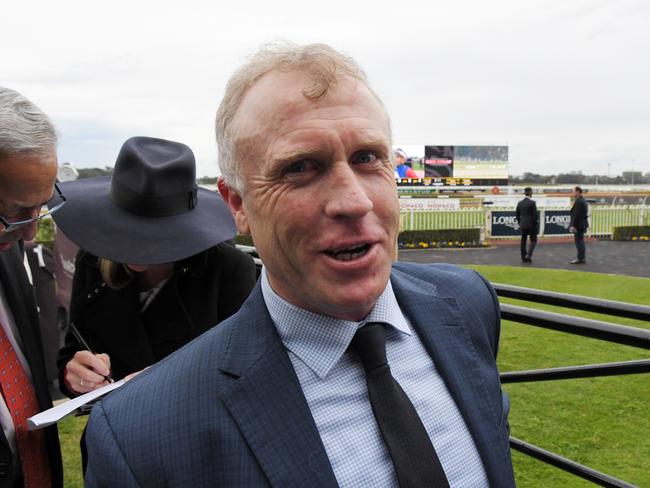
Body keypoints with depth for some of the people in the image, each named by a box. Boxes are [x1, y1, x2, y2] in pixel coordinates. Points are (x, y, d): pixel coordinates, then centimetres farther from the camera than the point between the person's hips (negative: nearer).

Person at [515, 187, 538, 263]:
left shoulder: (520, 202, 4)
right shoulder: (532, 202, -12)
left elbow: (517, 215, 9)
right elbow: (535, 215, -12)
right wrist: (536, 225, -3)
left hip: (523, 225, 5)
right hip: (531, 225, -5)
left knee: (523, 241, 9)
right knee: (533, 240, 6)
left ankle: (524, 258, 12)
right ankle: (528, 255, -9)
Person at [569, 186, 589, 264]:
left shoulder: (578, 202, -17)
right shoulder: (583, 200, 15)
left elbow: (576, 215, -22)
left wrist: (573, 225, -22)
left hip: (578, 225, -11)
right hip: (582, 224, 11)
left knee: (578, 241, -7)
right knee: (580, 241, 14)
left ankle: (580, 258, -5)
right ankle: (582, 258, 20)